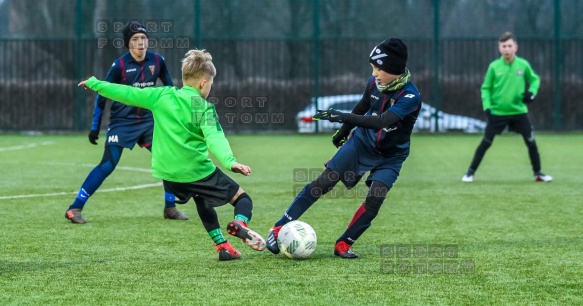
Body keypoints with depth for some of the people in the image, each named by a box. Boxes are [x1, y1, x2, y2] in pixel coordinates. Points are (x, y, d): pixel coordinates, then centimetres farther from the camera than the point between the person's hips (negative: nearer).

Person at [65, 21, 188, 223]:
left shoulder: (157, 61, -3)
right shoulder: (120, 65, -14)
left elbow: (168, 88, 12)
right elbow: (102, 94, -7)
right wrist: (95, 127, -7)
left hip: (148, 121, 4)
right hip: (122, 121, -4)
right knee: (108, 165, -14)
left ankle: (170, 208, 14)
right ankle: (74, 208, -8)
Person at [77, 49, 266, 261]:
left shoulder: (160, 96, 2)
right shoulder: (204, 108, -9)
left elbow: (127, 94, 4)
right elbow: (214, 138, -25)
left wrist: (95, 84, 15)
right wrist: (230, 162, -37)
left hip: (169, 173, 5)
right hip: (198, 170, -5)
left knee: (203, 204, 31)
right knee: (242, 199, 5)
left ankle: (222, 246, 19)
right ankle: (240, 223, -29)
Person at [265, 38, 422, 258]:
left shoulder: (410, 97, -28)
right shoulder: (374, 83, -12)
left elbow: (383, 121, -43)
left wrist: (345, 118, -49)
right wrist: (344, 131, 24)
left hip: (390, 156, -3)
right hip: (361, 142, 3)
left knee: (375, 199, -21)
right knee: (323, 183, -7)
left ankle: (344, 245, -3)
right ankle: (279, 229, -2)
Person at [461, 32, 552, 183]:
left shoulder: (523, 65, -4)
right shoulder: (494, 66, -8)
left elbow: (535, 79, 13)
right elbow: (485, 88, 1)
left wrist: (531, 92, -6)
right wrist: (487, 106, -10)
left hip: (519, 112, 1)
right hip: (497, 112, -1)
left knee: (531, 142, 3)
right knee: (485, 143, 1)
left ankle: (538, 173, 18)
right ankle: (470, 172, 11)